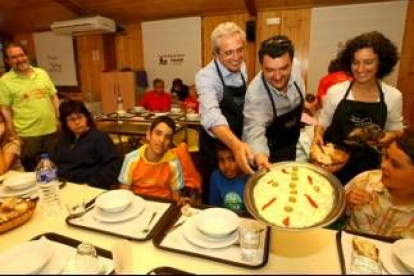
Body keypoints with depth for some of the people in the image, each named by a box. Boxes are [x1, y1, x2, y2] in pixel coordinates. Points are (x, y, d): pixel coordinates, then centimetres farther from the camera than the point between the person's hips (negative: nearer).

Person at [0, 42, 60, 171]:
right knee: (32, 171, 9)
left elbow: (54, 98, 9)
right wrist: (13, 135, -7)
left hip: (51, 130, 3)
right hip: (27, 135, -3)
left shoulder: (42, 73, 5)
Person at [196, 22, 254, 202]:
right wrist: (235, 144, -60)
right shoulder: (206, 76, -26)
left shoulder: (242, 67, -4)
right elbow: (211, 114, -44)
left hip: (239, 139, 6)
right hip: (216, 142, -6)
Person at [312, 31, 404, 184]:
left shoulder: (393, 96, -5)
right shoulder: (335, 91, -9)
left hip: (367, 165, 1)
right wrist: (318, 135, -17)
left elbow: (396, 128, 8)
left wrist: (388, 137, -13)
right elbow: (323, 121, 2)